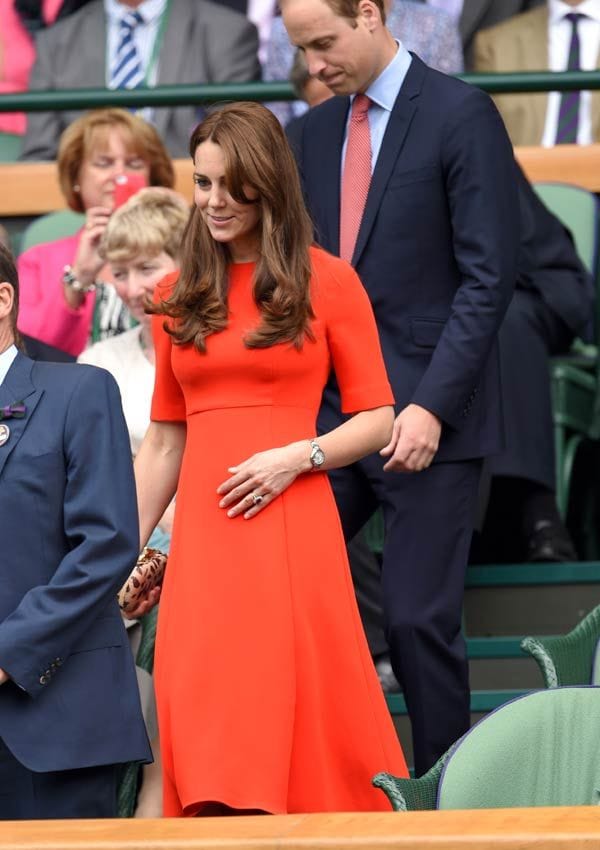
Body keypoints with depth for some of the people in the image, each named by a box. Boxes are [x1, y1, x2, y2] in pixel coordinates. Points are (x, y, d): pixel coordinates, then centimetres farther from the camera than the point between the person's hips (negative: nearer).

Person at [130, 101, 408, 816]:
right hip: (201, 535, 4)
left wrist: (296, 458, -14)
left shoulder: (326, 282, 2)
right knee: (208, 739, 0)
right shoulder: (180, 295, 14)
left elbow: (376, 420, 2)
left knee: (304, 718, -5)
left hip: (292, 529, -3)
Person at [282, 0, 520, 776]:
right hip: (330, 416, 6)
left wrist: (432, 406, -17)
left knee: (418, 619, -5)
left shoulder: (460, 115, -7)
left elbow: (488, 276, -11)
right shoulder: (316, 131, 13)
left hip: (427, 417, -6)